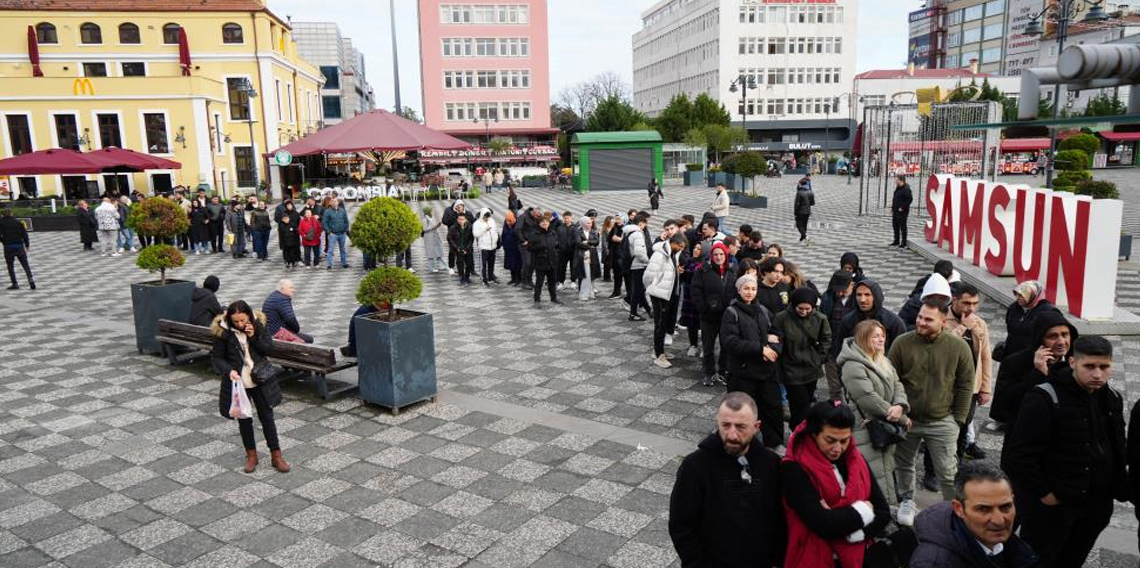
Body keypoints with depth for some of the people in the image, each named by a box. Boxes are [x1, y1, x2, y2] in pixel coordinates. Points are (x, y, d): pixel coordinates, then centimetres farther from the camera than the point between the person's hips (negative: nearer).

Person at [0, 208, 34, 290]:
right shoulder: (18, 222, 4)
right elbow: (24, 233, 3)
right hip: (19, 246, 1)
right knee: (25, 264, 5)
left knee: (10, 266, 8)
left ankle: (15, 284, 5)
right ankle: (31, 279, -12)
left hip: (8, 247, -1)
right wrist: (27, 245, 9)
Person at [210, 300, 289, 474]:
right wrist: (229, 370, -22)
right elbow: (216, 357, -5)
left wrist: (254, 337, -20)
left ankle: (276, 456, 18)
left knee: (267, 417, 8)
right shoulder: (223, 331, -13)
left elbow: (269, 348, -5)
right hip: (238, 382, -1)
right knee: (244, 419, 12)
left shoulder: (258, 325, -8)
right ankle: (251, 455, 29)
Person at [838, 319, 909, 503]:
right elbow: (869, 399, -23)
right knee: (874, 480, -7)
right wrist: (902, 419, -14)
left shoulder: (883, 361, 12)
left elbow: (897, 385, 6)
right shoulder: (854, 367, -19)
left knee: (886, 472, 18)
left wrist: (900, 406, -18)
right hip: (865, 431, -9)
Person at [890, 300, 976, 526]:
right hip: (906, 419, 2)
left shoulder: (959, 347, -9)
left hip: (942, 421, -1)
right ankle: (907, 501, 38)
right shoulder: (902, 343, -10)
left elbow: (965, 386, -1)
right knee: (904, 464, 17)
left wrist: (958, 419, -2)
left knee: (948, 472, 5)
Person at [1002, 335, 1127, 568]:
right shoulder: (1044, 398, -21)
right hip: (1051, 505, -6)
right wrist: (1043, 494, -17)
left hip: (1097, 505, 7)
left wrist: (1117, 486, 10)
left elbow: (1118, 448, 18)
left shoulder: (1112, 398, 3)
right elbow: (1018, 455, -22)